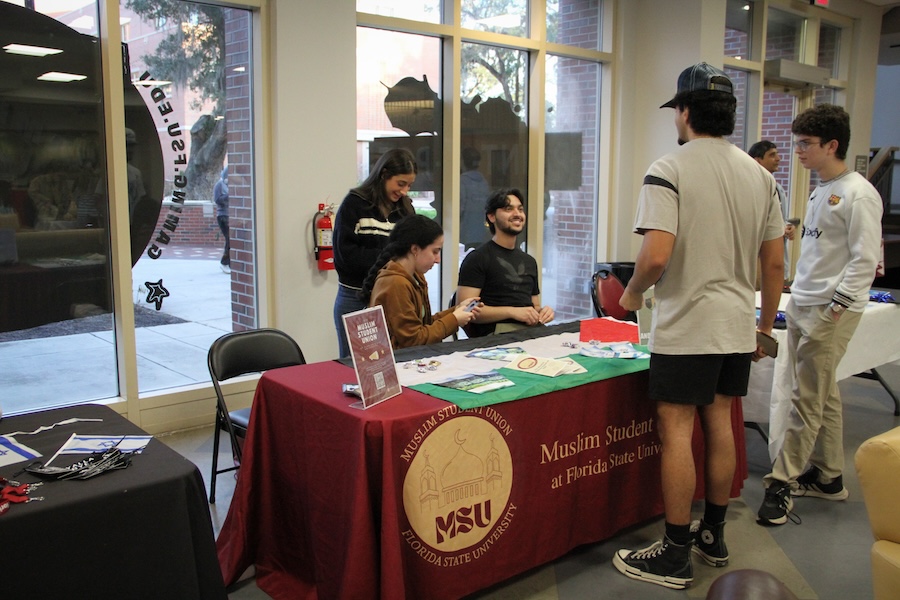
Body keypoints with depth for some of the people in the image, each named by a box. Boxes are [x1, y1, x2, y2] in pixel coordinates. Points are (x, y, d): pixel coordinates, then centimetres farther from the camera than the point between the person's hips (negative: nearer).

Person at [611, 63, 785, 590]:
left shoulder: (668, 171, -13)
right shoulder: (760, 175, 8)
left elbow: (656, 255, -23)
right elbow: (774, 263, 10)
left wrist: (633, 293, -3)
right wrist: (765, 327, 19)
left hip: (687, 327, -7)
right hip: (737, 326, 7)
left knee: (676, 430, 0)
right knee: (719, 421, 16)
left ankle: (676, 556, 9)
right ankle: (714, 535, 29)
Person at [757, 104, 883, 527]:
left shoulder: (858, 194, -12)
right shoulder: (820, 190, 14)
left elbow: (865, 260, -17)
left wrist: (834, 309, -19)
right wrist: (797, 298, 14)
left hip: (830, 311, -9)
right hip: (801, 304, 9)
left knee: (807, 400, -4)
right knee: (823, 396, 14)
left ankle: (782, 482, 2)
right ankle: (828, 477, 24)